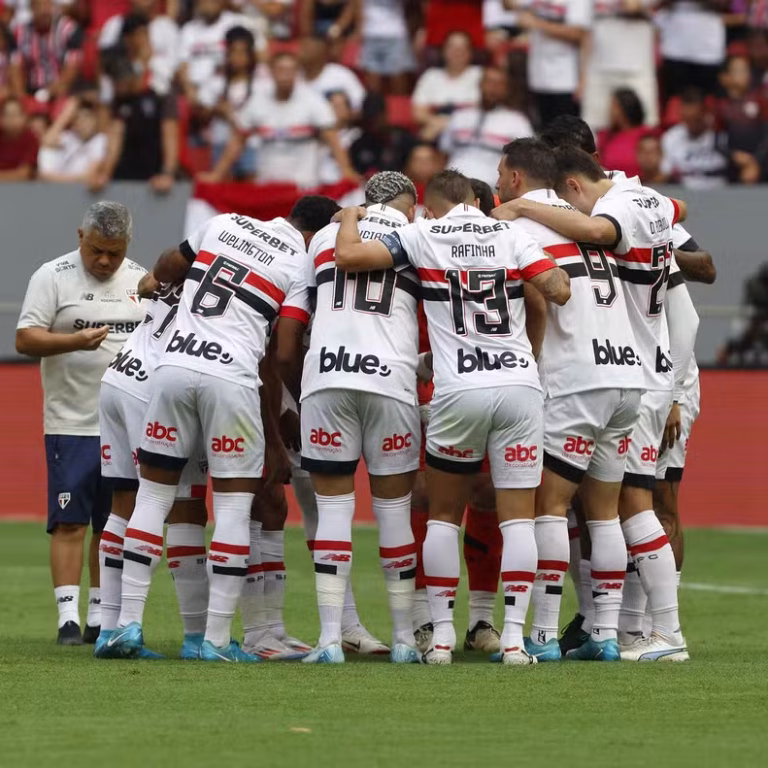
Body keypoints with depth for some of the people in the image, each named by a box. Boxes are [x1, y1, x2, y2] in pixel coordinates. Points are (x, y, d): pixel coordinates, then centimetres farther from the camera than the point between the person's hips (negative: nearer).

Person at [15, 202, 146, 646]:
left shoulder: (141, 280, 10)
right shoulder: (53, 277, -3)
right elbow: (25, 340, -9)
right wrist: (75, 341, -22)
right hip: (71, 423, -4)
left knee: (113, 525, 6)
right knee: (70, 522, -7)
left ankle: (100, 617, 12)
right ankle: (68, 618, -6)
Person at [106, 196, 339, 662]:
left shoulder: (225, 223, 16)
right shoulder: (303, 266, 3)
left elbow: (165, 270, 28)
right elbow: (285, 354, -2)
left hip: (175, 366, 4)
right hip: (232, 376, -4)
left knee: (155, 493, 11)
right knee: (234, 504, 4)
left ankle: (129, 623, 8)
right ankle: (217, 639, 1)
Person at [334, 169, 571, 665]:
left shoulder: (422, 235, 4)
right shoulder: (511, 234, 8)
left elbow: (348, 256, -2)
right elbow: (559, 291, 0)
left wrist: (350, 217, 18)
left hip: (459, 391, -1)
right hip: (520, 384, 1)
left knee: (444, 516, 14)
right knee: (518, 516, 4)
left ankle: (442, 633, 9)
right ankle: (514, 635, -3)